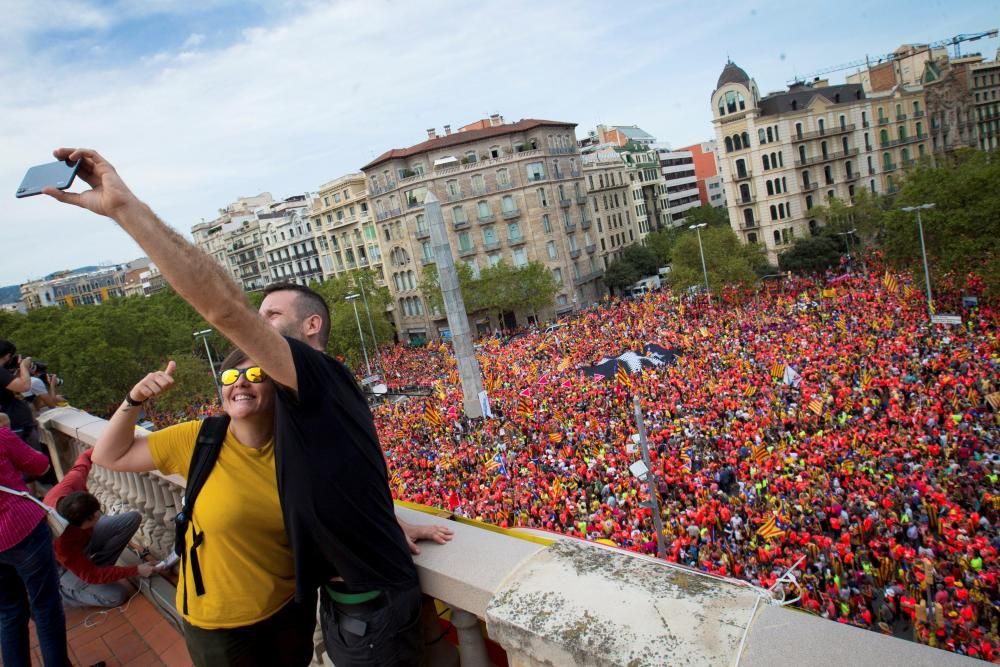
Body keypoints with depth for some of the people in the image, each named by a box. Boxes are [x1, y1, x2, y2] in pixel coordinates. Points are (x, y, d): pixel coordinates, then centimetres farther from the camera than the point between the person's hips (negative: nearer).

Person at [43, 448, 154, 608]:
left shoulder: (69, 486, -34)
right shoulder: (60, 543, -43)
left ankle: (97, 565, -2)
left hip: (85, 534, 6)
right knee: (116, 595, -18)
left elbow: (85, 457, -11)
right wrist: (135, 570, -26)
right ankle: (62, 588, 5)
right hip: (64, 566, -6)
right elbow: (91, 576, -30)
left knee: (133, 518, -13)